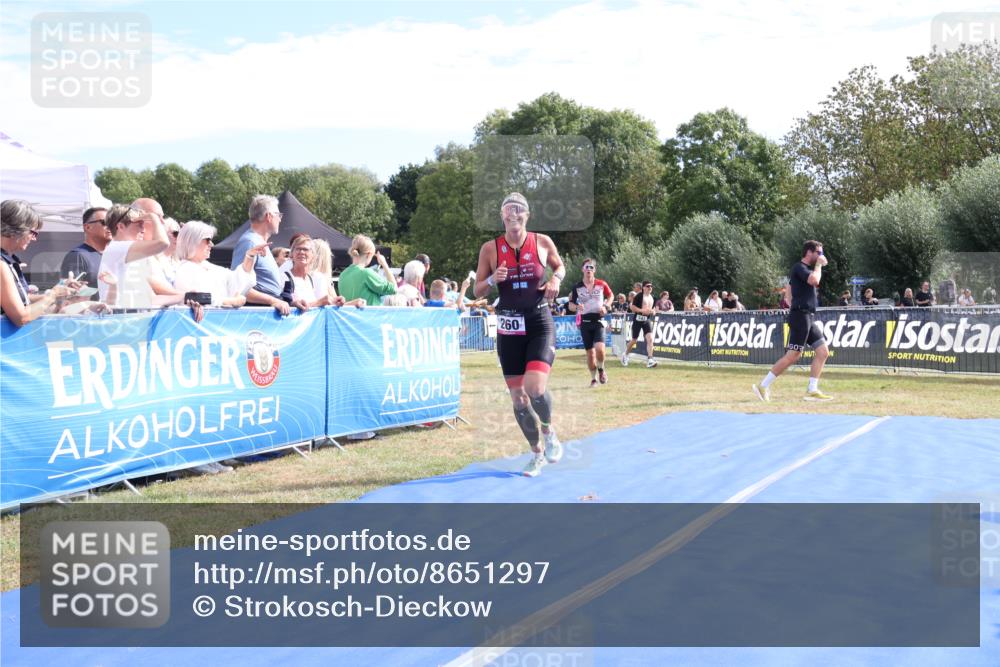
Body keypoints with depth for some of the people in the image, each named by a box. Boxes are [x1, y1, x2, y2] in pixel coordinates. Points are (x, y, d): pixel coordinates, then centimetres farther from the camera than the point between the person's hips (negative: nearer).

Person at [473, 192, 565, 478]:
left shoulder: (542, 242, -2)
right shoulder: (490, 248, -2)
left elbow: (560, 266, 17)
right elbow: (477, 291, 4)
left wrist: (556, 279, -4)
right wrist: (493, 279, -16)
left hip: (540, 324, -2)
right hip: (509, 328, 2)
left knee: (535, 388, -21)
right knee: (517, 398, 5)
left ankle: (548, 431, 11)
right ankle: (536, 453, 26)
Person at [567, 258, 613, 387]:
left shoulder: (601, 284, 0)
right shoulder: (577, 287, 0)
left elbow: (610, 295, 17)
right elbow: (570, 304, 7)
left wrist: (606, 306, -1)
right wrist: (577, 307, -16)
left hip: (598, 320, -1)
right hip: (584, 322, 1)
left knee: (599, 348, -20)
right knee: (590, 352, 5)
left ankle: (601, 370, 8)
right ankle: (594, 378, 20)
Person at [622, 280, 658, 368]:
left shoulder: (652, 297, 11)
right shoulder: (639, 296, -9)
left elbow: (653, 308, 24)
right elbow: (632, 307, -11)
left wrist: (653, 311, 1)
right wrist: (642, 310, -21)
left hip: (647, 320, 5)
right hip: (638, 319, -5)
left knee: (650, 339, -14)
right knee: (634, 340, 7)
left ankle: (649, 360, -18)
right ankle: (625, 355, 33)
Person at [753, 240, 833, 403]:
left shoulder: (806, 269, 20)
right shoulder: (799, 267, -9)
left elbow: (789, 288, 27)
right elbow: (814, 280, -27)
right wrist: (818, 264, -11)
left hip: (809, 318, 10)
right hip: (800, 316, -10)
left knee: (823, 351, 4)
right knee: (793, 355, -11)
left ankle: (812, 391, 4)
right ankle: (763, 386, -6)